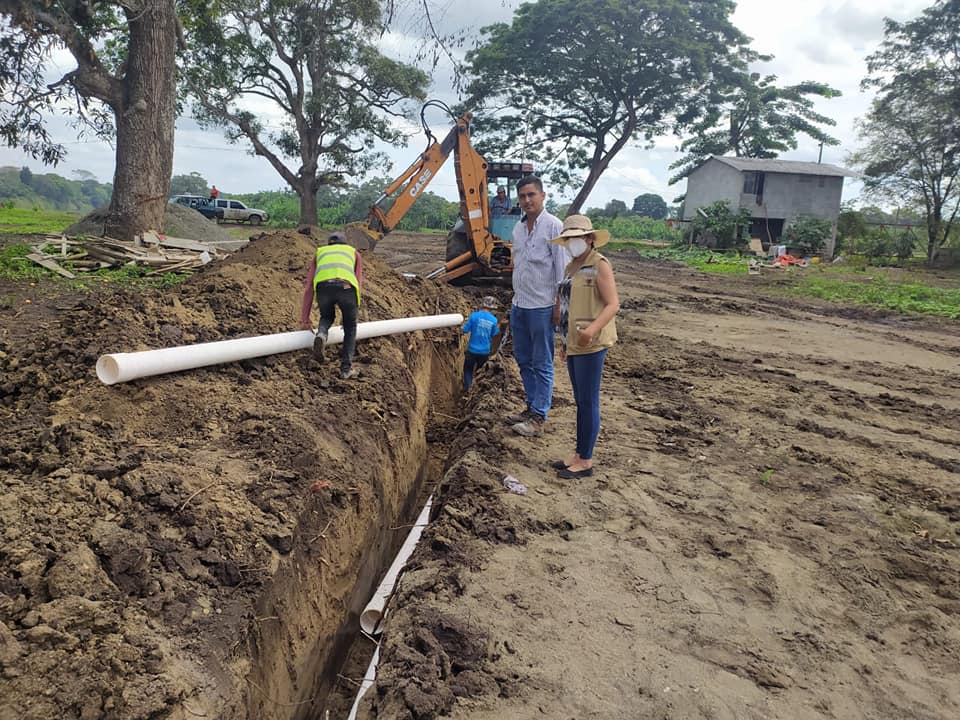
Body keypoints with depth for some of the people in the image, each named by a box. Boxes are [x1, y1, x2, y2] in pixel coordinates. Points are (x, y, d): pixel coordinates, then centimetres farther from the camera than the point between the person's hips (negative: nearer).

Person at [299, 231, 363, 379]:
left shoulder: (319, 253, 38)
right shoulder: (353, 252, 38)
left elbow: (308, 288, 32)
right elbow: (358, 284, 33)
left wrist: (305, 320, 34)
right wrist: (351, 312, 40)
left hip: (323, 287, 1)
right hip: (346, 287, -1)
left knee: (327, 317, 33)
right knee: (350, 327, 21)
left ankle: (321, 335, -1)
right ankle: (346, 368, 10)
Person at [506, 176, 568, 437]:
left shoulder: (554, 226, -10)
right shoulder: (518, 228, 11)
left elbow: (562, 269, -12)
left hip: (542, 306, -7)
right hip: (519, 305, 8)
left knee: (542, 364, 0)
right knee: (524, 361, 14)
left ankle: (538, 418, 4)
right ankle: (532, 406, 26)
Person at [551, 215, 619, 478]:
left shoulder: (599, 265, -10)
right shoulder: (571, 267, 15)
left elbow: (613, 304, -16)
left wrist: (592, 330, -31)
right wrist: (564, 340, 21)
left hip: (591, 345, -8)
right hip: (573, 343, 8)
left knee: (588, 402, -1)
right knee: (580, 401, 15)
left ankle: (586, 461, 8)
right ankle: (579, 454, 25)